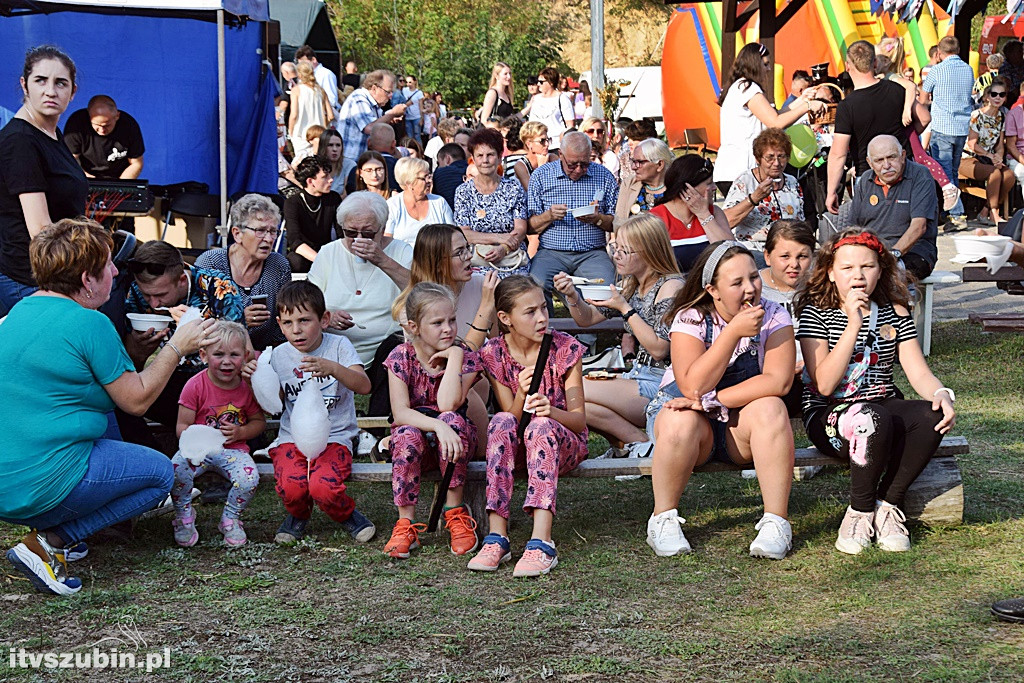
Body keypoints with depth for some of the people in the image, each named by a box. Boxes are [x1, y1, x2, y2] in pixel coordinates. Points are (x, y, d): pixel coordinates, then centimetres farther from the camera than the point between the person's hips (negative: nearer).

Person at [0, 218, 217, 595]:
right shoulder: (89, 324, -14)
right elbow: (136, 400, -6)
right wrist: (176, 347, 5)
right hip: (43, 485, -9)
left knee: (105, 422, 29)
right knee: (160, 471, 11)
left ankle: (54, 529, 13)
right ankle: (49, 541, -4)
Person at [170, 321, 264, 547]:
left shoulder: (247, 386, -3)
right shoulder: (195, 386, -9)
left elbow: (259, 422, 9)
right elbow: (182, 427, -7)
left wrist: (240, 432, -12)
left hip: (233, 450, 1)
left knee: (249, 477, -28)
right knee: (177, 469, -31)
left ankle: (230, 520, 2)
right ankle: (183, 517, -1)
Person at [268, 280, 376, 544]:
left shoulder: (338, 346, -2)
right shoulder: (280, 356, 6)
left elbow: (364, 386, -16)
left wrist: (333, 368, -33)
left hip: (334, 437, -2)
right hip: (292, 438, 2)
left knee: (323, 488, -29)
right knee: (291, 487, -26)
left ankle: (348, 515, 6)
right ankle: (298, 515, 11)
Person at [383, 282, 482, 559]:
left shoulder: (465, 357, -7)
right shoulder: (401, 357, -7)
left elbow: (447, 405, -26)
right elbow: (400, 413, -21)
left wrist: (455, 355, -22)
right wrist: (438, 426, -38)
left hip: (454, 437, 0)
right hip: (415, 440, 0)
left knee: (451, 419, -33)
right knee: (407, 435, -34)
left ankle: (456, 513, -23)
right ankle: (406, 523, -25)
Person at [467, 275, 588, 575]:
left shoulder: (565, 349, -7)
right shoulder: (493, 354, -4)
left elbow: (579, 419, -10)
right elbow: (511, 417, -6)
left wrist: (550, 410, -33)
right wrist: (522, 394, -29)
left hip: (564, 443, -1)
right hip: (518, 446, 2)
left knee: (542, 426, -35)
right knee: (501, 422, -32)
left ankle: (541, 542, -46)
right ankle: (497, 537, -36)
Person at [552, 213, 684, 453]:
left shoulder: (671, 286, -14)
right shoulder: (630, 285, 11)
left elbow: (659, 349, -20)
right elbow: (587, 319, 18)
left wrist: (624, 308, -18)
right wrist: (573, 296, -3)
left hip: (661, 384, -9)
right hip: (638, 376, 9)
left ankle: (642, 443, -8)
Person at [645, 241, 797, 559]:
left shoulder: (773, 316, -8)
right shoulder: (690, 319, -13)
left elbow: (778, 381, -22)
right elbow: (693, 387, -26)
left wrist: (712, 400, -28)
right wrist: (734, 332, -30)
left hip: (742, 424, 1)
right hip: (694, 416, -1)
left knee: (770, 408, -31)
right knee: (681, 422, -35)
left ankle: (776, 521, -26)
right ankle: (663, 519, -15)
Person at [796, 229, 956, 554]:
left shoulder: (895, 313, 10)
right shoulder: (816, 312, -4)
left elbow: (918, 371, 3)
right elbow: (823, 385, -16)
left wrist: (941, 394, -21)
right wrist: (854, 325, -22)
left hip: (885, 407, 4)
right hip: (828, 415, -4)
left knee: (932, 417, -29)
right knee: (873, 419, -39)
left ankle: (887, 506, -12)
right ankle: (860, 512, -15)